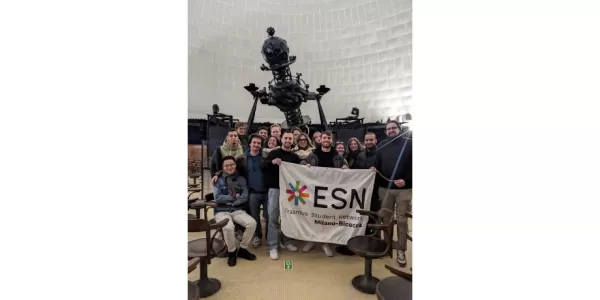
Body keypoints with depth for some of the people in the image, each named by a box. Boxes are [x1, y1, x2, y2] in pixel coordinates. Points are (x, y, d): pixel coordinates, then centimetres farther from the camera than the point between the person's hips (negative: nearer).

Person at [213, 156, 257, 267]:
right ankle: (232, 252, -2)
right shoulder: (218, 180, 4)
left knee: (252, 223, -23)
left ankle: (243, 249, 2)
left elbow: (245, 197, -1)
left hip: (238, 210, 2)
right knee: (228, 227, -33)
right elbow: (217, 198, -9)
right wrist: (234, 197, -7)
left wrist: (230, 202, -12)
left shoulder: (241, 179, 8)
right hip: (221, 211, -2)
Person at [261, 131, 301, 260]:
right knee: (273, 217, -1)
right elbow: (263, 166, -9)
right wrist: (272, 162, -27)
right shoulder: (274, 152, 1)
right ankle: (272, 246, 10)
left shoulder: (295, 157, 10)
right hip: (275, 189, -3)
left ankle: (286, 241, 30)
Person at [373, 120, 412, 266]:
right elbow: (377, 166, 5)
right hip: (385, 188, 3)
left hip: (403, 189, -3)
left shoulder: (409, 143, 0)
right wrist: (377, 184, -9)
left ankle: (401, 250, 17)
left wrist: (406, 180, -15)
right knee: (385, 219, 12)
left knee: (401, 220, 3)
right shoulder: (382, 145, 9)